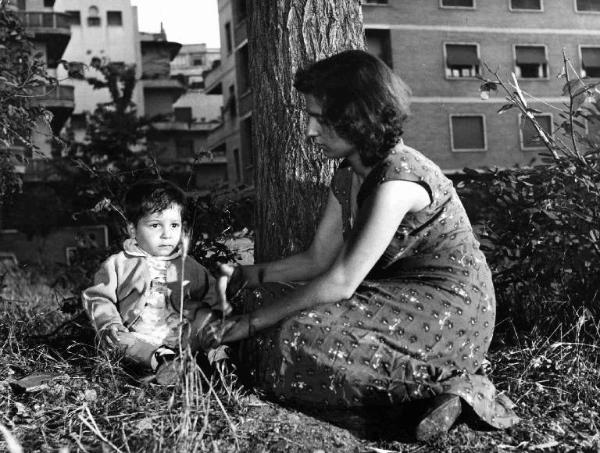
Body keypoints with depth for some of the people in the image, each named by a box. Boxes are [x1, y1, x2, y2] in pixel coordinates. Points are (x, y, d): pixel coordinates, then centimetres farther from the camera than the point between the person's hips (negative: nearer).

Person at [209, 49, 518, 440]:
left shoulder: (396, 181, -24)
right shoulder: (348, 175, 4)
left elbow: (340, 283, -24)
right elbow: (318, 259, 11)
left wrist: (253, 322, -17)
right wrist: (248, 276, 5)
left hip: (451, 317, -10)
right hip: (403, 297, 10)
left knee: (301, 336, -22)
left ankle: (445, 385, -11)